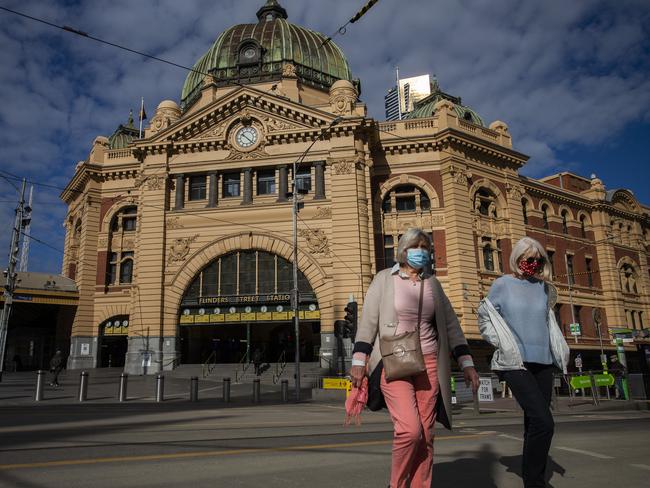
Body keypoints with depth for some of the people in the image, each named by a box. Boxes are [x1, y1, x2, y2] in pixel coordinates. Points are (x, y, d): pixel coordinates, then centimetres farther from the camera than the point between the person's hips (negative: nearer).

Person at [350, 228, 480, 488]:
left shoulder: (433, 283, 12)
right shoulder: (384, 279, 1)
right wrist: (358, 360, -9)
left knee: (426, 434, 4)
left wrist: (467, 363, 6)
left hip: (428, 362, 4)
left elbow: (450, 324, 13)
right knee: (410, 429, -15)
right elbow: (368, 321, -2)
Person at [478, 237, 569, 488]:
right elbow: (485, 318, 4)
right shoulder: (502, 284, -1)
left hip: (543, 363, 5)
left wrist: (560, 351, 12)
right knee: (543, 422, -16)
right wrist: (503, 345, -5)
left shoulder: (542, 287, 13)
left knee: (534, 424, 9)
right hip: (515, 363, -5)